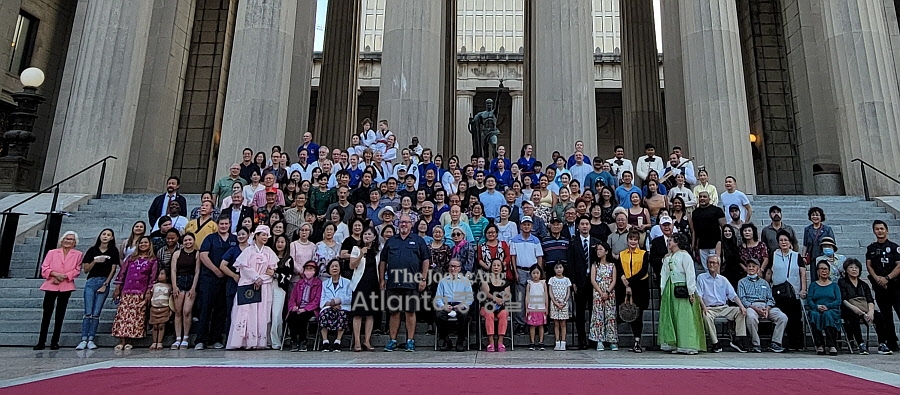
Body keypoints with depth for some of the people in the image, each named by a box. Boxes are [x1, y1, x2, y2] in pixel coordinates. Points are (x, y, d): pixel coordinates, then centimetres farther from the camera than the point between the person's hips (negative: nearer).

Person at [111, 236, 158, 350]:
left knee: (136, 316, -7)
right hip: (127, 291, 2)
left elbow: (153, 277, 3)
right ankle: (121, 341, -6)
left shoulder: (153, 260, 8)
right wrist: (117, 289, 7)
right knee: (122, 314, -7)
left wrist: (149, 292, -5)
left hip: (141, 293, -2)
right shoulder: (131, 258, 16)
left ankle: (129, 341, -2)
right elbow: (122, 273, 14)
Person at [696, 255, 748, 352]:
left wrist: (742, 306, -8)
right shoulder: (701, 278, 8)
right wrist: (704, 307, -19)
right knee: (706, 316, -35)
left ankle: (738, 340, -17)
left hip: (724, 308, 4)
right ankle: (716, 343, -26)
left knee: (740, 311, -21)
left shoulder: (723, 280, 18)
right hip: (710, 308, -4)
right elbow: (699, 295, -1)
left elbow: (733, 295, 10)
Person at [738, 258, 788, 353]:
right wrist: (756, 309, -13)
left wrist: (767, 309, -6)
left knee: (783, 317, -23)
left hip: (766, 306, 4)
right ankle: (756, 344, -24)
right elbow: (742, 299, 2)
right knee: (751, 317, -38)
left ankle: (775, 343, -18)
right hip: (751, 306, -4)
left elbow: (770, 299, 16)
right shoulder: (742, 282, 16)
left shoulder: (764, 282, 27)